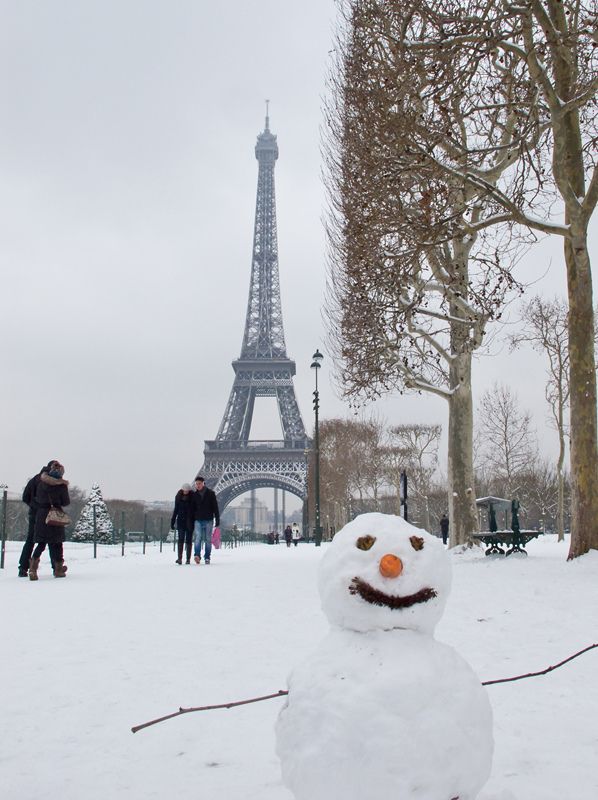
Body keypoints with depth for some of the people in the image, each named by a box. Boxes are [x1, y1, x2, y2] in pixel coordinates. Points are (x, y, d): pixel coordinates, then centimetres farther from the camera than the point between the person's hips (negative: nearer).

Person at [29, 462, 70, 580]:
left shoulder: (41, 482, 4)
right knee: (57, 543, 8)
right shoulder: (62, 485, -7)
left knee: (41, 543, 8)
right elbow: (66, 502, -1)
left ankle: (33, 567, -9)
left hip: (41, 515, 3)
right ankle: (58, 568, 11)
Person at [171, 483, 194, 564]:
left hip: (190, 522, -1)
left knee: (188, 540, 2)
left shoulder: (192, 497, -3)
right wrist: (172, 521, 10)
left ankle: (188, 559, 8)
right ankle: (179, 558, -15)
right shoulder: (178, 497, 4)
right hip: (181, 521, 1)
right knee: (181, 539, -10)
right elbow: (176, 510, 11)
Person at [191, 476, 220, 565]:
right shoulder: (194, 495, 8)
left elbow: (215, 507, 2)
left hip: (208, 520, -1)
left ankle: (207, 557, 8)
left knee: (208, 540, 3)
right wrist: (192, 522, 10)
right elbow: (192, 509, 12)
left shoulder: (210, 493, 2)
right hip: (198, 520, 1)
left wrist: (217, 519, -3)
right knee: (198, 537, -17)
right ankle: (197, 555, -28)